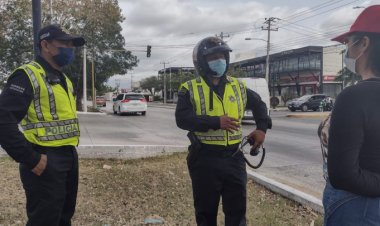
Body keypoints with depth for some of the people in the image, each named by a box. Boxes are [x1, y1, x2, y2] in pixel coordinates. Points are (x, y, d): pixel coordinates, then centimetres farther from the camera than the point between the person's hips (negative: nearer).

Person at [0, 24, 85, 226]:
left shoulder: (64, 80, 16)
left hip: (69, 157, 8)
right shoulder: (28, 76, -12)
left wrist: (70, 151, 15)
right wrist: (31, 160, -20)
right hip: (46, 162, -8)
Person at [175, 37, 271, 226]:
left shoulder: (237, 87, 10)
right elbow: (182, 119, -17)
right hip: (204, 159, -3)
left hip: (234, 157, 3)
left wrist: (262, 128, 9)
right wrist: (216, 122, -24)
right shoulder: (190, 89, -3)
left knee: (237, 210, 11)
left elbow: (258, 104, 25)